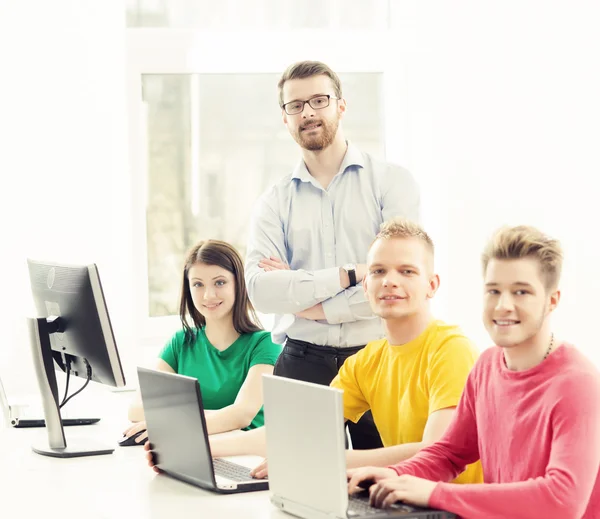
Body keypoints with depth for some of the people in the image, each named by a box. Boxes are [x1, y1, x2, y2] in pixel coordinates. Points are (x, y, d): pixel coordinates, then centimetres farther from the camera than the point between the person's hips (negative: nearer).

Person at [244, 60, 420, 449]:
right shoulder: (275, 203, 10)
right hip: (302, 365, 2)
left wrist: (313, 307, -6)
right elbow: (260, 291, -6)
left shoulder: (392, 182, 3)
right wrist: (349, 274, -13)